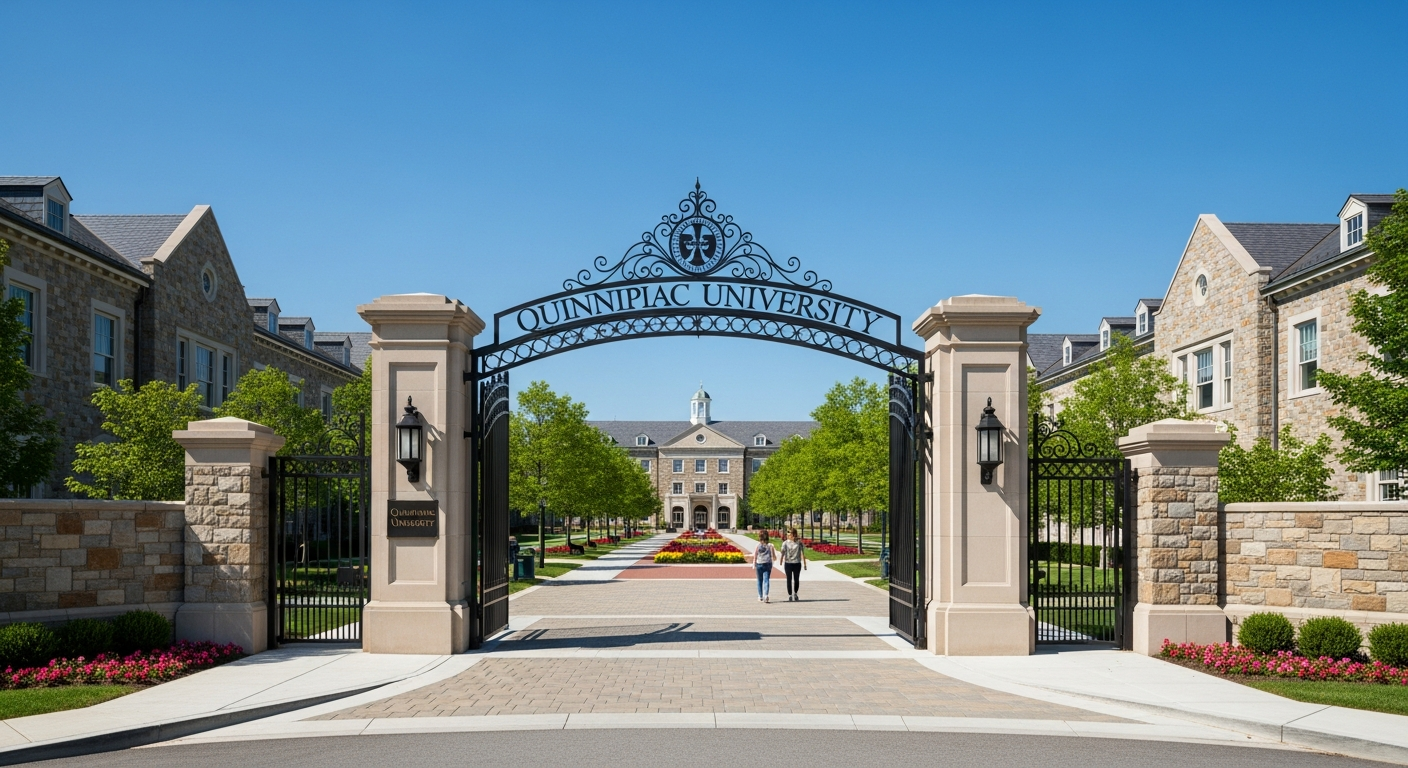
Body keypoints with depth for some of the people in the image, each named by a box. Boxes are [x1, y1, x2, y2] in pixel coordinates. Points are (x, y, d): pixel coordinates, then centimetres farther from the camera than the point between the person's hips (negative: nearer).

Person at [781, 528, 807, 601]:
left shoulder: (799, 542, 0)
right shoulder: (785, 543, -1)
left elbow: (802, 553, -1)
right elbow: (783, 553, -7)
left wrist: (804, 563, -5)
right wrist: (781, 562, -17)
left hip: (797, 563, 1)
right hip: (788, 563, -1)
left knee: (797, 580, 9)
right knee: (789, 580, 1)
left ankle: (795, 593, 30)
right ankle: (790, 595, 7)